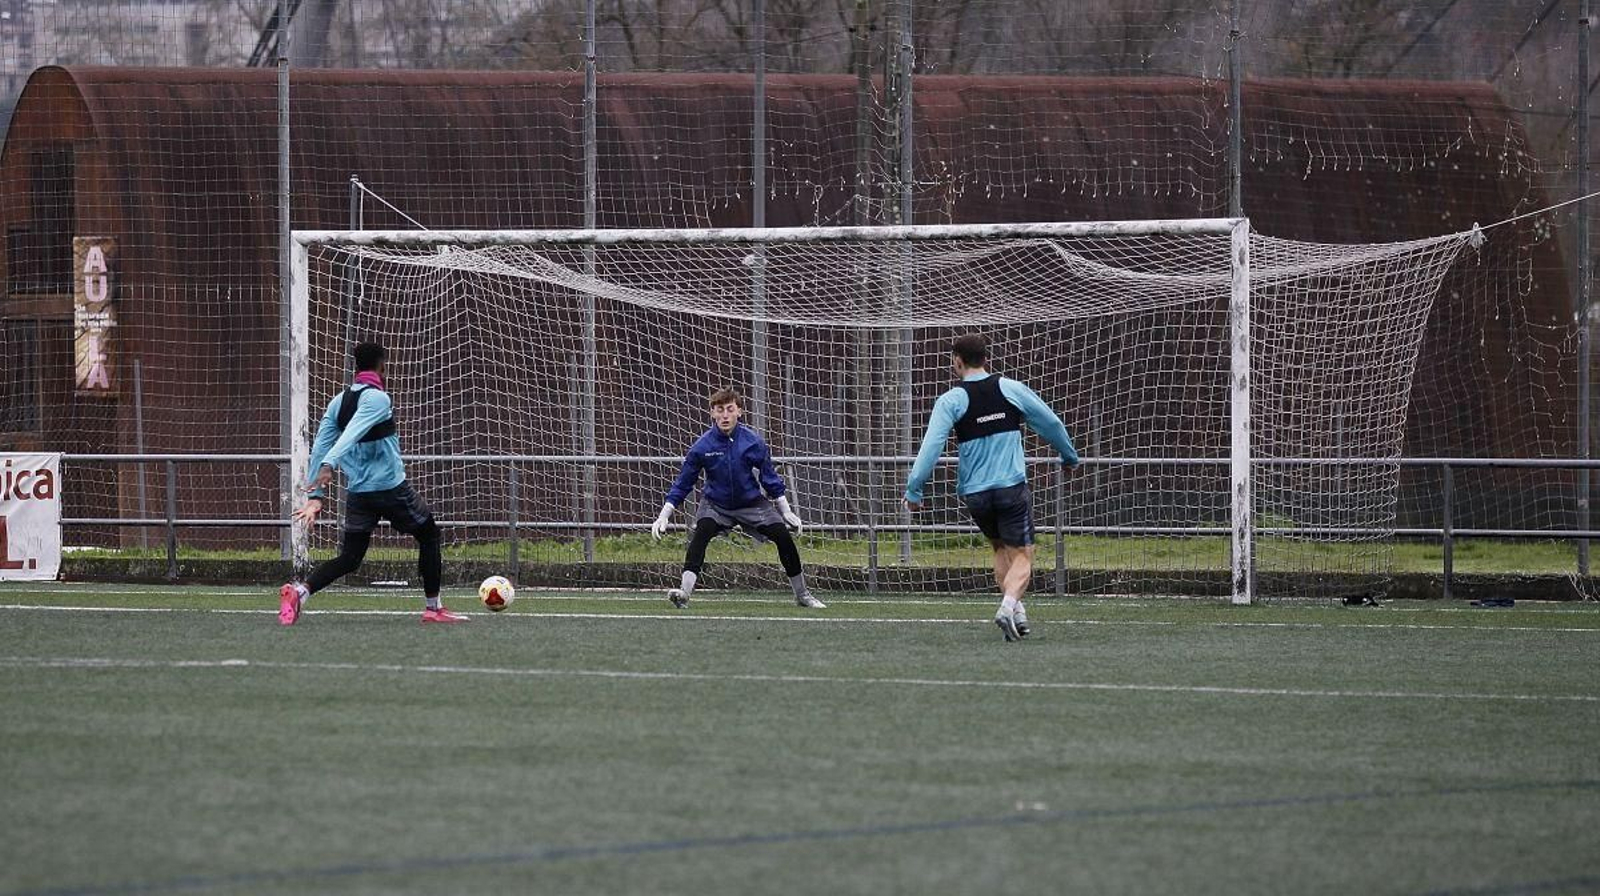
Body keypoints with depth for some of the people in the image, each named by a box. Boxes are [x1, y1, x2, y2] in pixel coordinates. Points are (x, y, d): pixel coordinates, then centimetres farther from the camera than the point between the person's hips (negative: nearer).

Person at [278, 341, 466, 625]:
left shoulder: (339, 402, 10)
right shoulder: (378, 399, -12)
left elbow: (320, 446, 8)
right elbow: (352, 434, -27)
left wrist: (315, 495, 9)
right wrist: (329, 465, -38)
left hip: (357, 492, 6)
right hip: (390, 486, -6)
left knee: (349, 559, 6)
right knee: (428, 535, 16)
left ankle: (299, 591, -19)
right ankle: (433, 608, 18)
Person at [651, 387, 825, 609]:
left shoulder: (753, 442, -15)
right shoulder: (702, 447, -18)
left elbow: (770, 478, -2)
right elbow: (683, 483, -9)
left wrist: (786, 511, 3)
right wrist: (664, 516, -11)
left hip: (751, 503, 2)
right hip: (716, 504, -2)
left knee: (783, 536, -10)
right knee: (702, 532, -31)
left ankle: (802, 595, 9)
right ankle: (684, 592, -37)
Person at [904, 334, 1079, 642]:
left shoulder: (951, 400, -2)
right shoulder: (1011, 389, 3)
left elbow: (931, 446, -12)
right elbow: (1051, 423, 13)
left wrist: (914, 489, -7)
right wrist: (1069, 455, 30)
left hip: (975, 493, 1)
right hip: (1012, 487, -1)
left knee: (1001, 549, 22)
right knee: (1022, 555, 0)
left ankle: (1013, 607, 11)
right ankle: (1010, 604, -25)